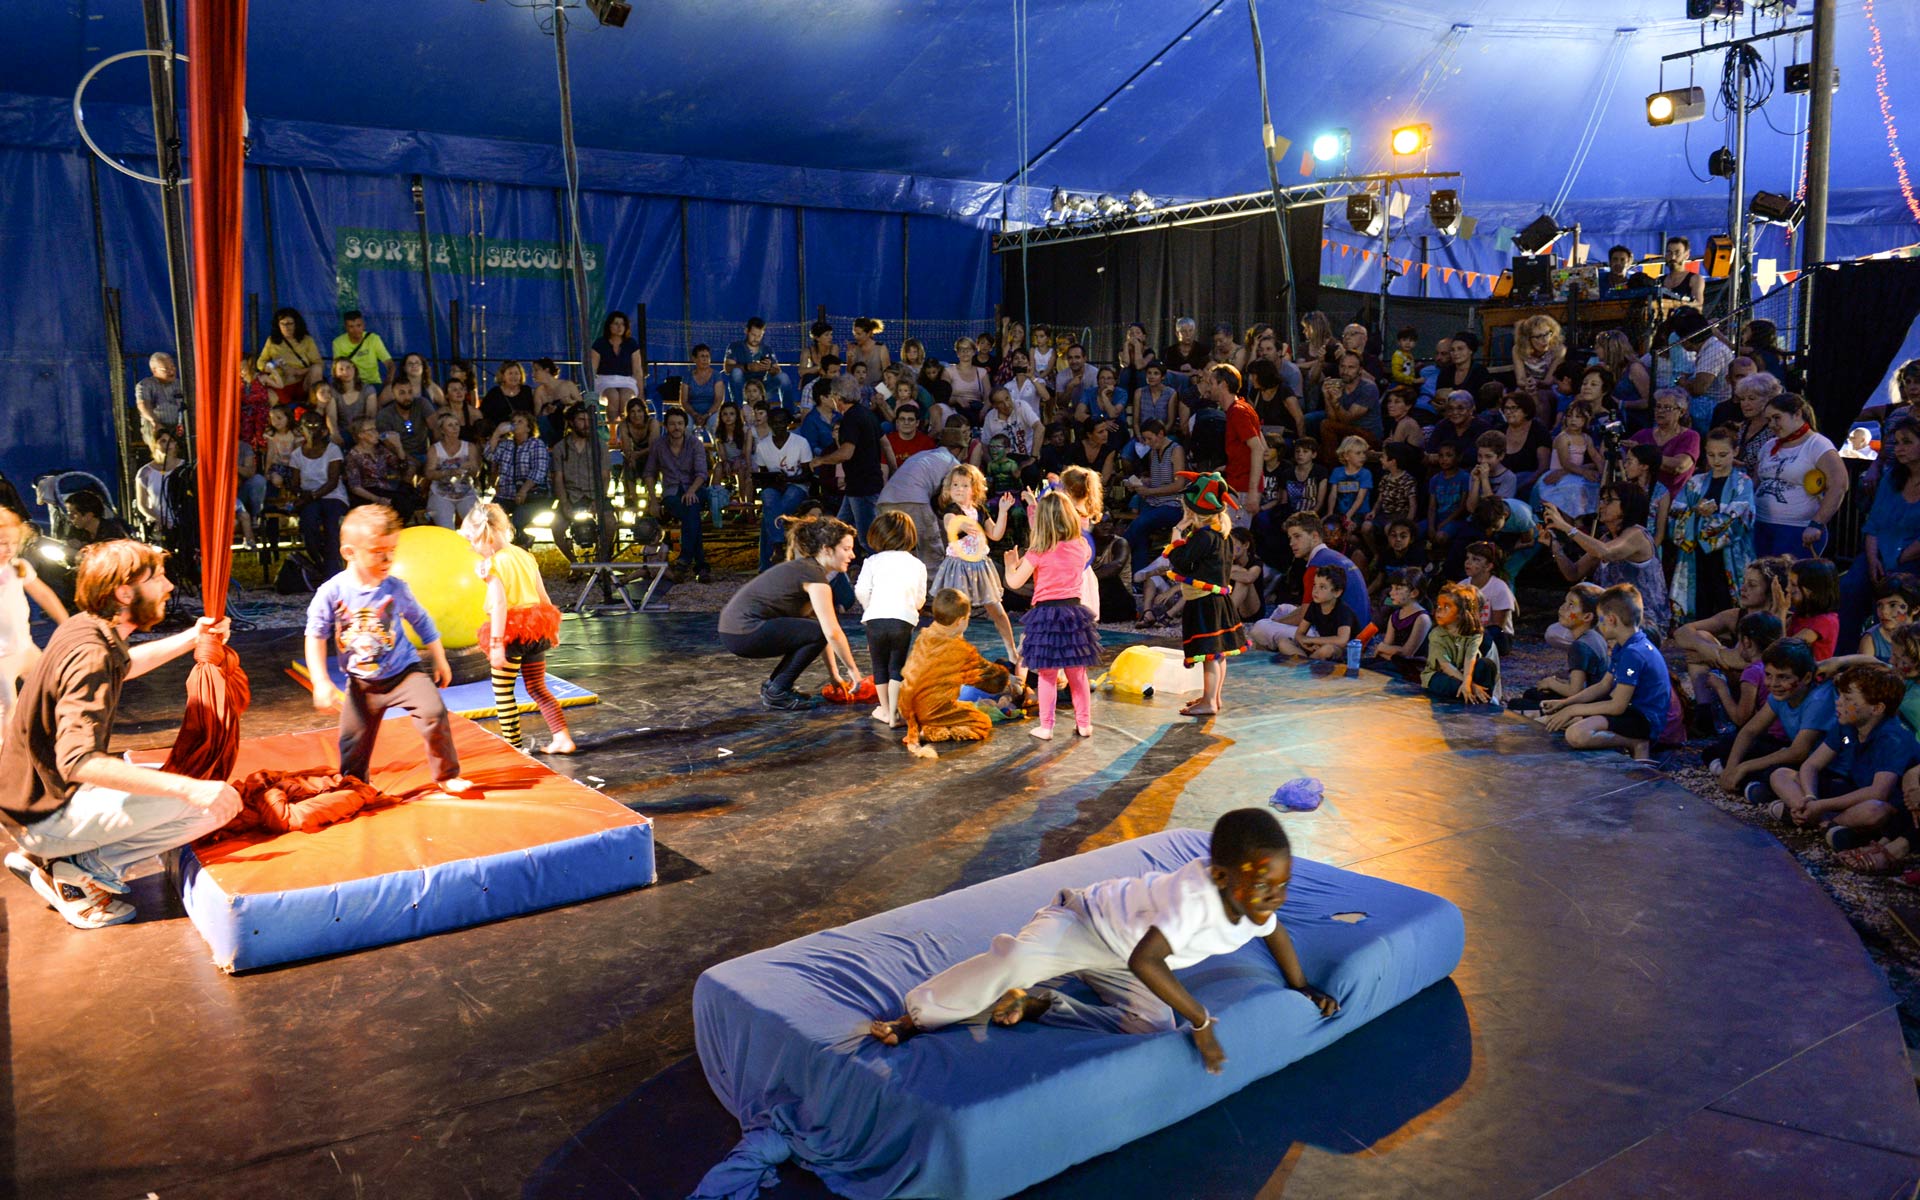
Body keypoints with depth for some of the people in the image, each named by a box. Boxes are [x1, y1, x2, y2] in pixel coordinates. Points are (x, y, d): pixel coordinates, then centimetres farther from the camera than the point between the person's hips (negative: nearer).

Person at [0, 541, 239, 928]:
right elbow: (78, 760, -37)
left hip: (38, 788, 10)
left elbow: (124, 666, 30)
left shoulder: (86, 628, 4)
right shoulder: (91, 655, -25)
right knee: (208, 806, -21)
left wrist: (191, 638, 20)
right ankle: (79, 870, -8)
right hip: (45, 816, -10)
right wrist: (188, 789, -43)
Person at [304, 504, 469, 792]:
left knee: (434, 712, -19)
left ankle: (447, 776, -1)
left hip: (404, 671, -1)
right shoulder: (331, 593, -15)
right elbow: (315, 637, -7)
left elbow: (421, 621, 5)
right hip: (361, 683, 1)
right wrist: (321, 683, -14)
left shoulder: (396, 589, -11)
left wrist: (439, 660, 12)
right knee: (353, 742, 9)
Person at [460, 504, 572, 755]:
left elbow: (499, 603, -21)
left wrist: (496, 643, -23)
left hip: (512, 631, -7)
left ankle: (514, 745, 12)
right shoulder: (525, 555, 10)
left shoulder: (492, 564, -12)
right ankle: (562, 738, 9)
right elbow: (543, 597, 13)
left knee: (503, 692, 7)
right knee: (538, 688, 15)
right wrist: (552, 629, 22)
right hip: (536, 629, 7)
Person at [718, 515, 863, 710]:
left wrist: (835, 675, 17)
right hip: (743, 634, -10)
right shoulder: (814, 576, -14)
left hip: (735, 630, 10)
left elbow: (826, 632, 17)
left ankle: (773, 685, 17)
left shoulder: (804, 568, 15)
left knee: (810, 627, 14)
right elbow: (832, 632, -19)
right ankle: (777, 692, -3)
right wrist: (853, 670, -7)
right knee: (816, 631, -11)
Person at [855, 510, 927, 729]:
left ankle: (885, 710, 24)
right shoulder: (917, 565, 15)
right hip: (904, 619, 0)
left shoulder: (872, 561, 11)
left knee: (880, 665, 15)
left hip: (876, 618, 0)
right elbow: (920, 600, 12)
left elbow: (861, 591, 2)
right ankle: (893, 712, 6)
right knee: (897, 666, 11)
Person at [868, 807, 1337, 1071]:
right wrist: (1200, 1020, -36)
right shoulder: (1195, 893, -39)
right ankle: (915, 1016, -20)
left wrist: (1301, 986, 14)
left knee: (1154, 1024, -20)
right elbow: (1144, 961, -44)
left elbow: (1274, 930, 14)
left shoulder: (1253, 902, -13)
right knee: (1017, 958, -36)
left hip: (1119, 966, 8)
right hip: (1084, 920, -8)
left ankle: (1035, 1005, -6)